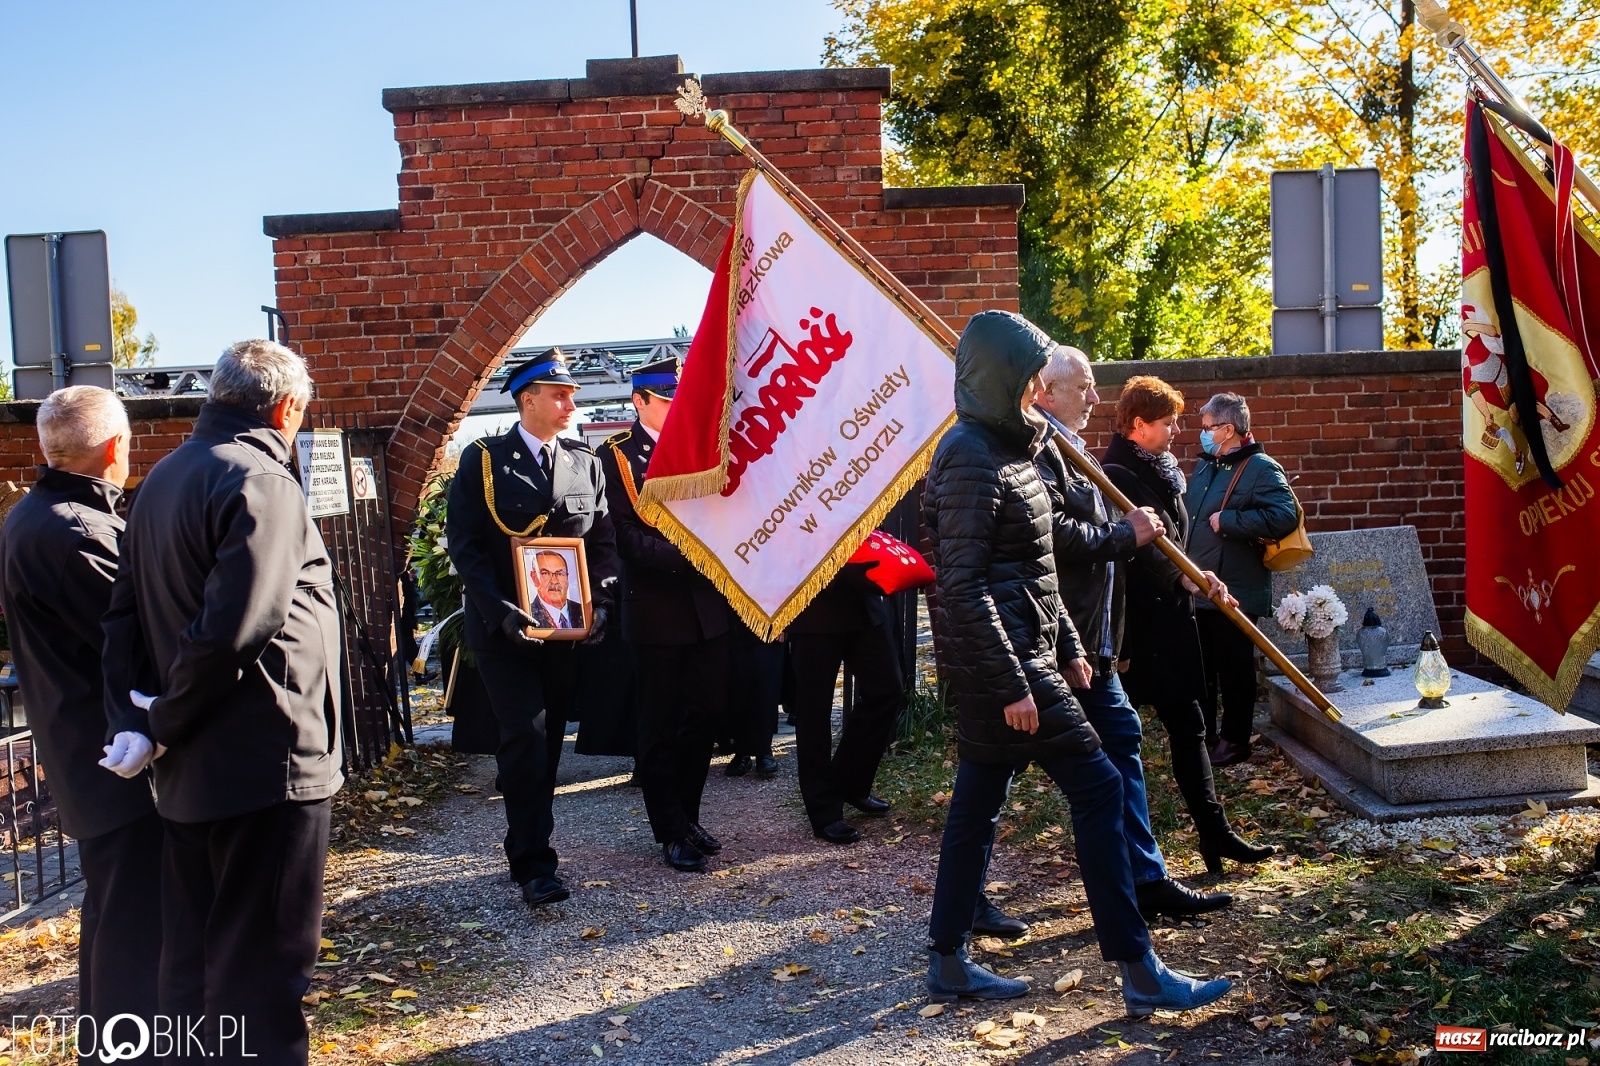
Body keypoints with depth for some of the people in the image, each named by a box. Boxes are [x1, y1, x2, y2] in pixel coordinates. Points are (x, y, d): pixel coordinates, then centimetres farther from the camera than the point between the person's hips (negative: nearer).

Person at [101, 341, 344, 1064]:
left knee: (192, 955, 19)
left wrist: (135, 721, 1)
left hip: (189, 768, 9)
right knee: (262, 963, 2)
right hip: (266, 761, -9)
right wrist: (166, 723, -11)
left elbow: (124, 615, 8)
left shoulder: (163, 478, 12)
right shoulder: (261, 483, -16)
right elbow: (231, 629, -25)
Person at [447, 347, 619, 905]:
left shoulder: (586, 462, 8)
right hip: (504, 628, -4)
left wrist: (599, 602, -7)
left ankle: (527, 845, 26)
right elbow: (464, 542, -7)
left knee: (549, 739, 10)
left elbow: (604, 540, 8)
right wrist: (501, 610, -18)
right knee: (526, 738, -9)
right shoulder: (483, 461, -3)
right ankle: (534, 864, -2)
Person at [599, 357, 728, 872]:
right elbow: (627, 535, -13)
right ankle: (672, 833, 16)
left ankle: (687, 816, 28)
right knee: (659, 726, 5)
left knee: (703, 717, 12)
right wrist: (684, 556, -23)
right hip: (657, 610, -5)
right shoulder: (617, 456, -5)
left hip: (707, 604, 5)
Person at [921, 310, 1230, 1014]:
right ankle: (1138, 972, 4)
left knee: (976, 803, 13)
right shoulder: (970, 457, -16)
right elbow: (963, 586, -21)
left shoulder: (1005, 446, 15)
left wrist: (1067, 643, 19)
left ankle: (948, 962, 23)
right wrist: (1012, 684, -22)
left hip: (1018, 651, 10)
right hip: (999, 662, -10)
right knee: (1097, 786, -5)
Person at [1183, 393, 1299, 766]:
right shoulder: (1205, 466, 14)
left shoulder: (1262, 469, -10)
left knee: (1234, 669, 3)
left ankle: (1235, 741, 16)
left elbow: (1284, 515, -25)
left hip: (1234, 593, -8)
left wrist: (1227, 520, -21)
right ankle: (1202, 735, 30)